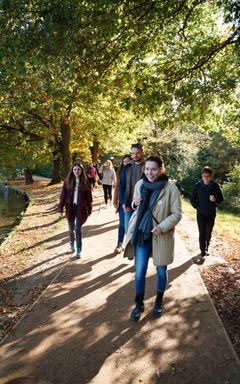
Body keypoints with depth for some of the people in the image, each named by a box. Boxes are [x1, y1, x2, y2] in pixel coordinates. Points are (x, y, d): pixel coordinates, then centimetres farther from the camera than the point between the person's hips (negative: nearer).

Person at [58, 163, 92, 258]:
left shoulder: (85, 182, -1)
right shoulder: (68, 181, 0)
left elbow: (88, 196, 2)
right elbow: (63, 194, 1)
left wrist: (89, 209, 1)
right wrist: (60, 207, -4)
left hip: (81, 208, -2)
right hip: (70, 208, 2)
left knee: (78, 230, -5)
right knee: (71, 229, 13)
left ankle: (79, 251, 4)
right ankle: (72, 246, 38)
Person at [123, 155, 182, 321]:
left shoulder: (171, 188, -15)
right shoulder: (140, 184, -2)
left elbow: (177, 214, -10)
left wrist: (162, 227, -23)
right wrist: (135, 203, -11)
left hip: (161, 236, -2)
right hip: (142, 234, 3)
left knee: (161, 271, 15)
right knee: (139, 272, 7)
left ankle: (159, 302, 39)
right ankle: (139, 304, 29)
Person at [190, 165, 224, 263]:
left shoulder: (215, 186, -8)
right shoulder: (197, 185, -8)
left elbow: (221, 199, 0)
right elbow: (192, 199, 4)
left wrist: (215, 199, -19)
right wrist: (197, 207, -4)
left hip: (211, 214, 1)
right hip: (201, 214, -1)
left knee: (208, 233, 14)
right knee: (202, 233, -6)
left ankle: (206, 248, 35)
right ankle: (202, 253, -1)